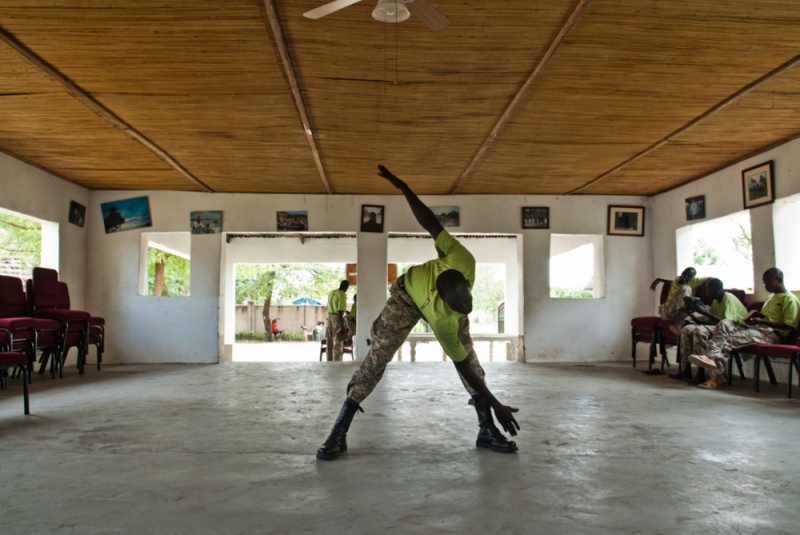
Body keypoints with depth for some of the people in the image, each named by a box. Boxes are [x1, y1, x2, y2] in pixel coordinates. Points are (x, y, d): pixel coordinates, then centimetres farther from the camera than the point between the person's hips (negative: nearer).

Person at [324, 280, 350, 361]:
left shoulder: (331, 293, 10)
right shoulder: (342, 295, -14)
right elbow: (340, 311, -21)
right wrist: (342, 326, -20)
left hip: (329, 317, 7)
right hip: (337, 318, -7)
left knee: (330, 342, 12)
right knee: (338, 343, -1)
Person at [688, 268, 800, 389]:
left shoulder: (789, 299, -3)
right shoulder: (772, 297, 25)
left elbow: (789, 326, -12)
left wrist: (761, 321, -18)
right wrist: (755, 318, 8)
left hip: (773, 334, -9)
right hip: (758, 328, 9)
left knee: (731, 339, -30)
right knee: (724, 324, -15)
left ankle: (719, 378, -28)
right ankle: (712, 356, -36)